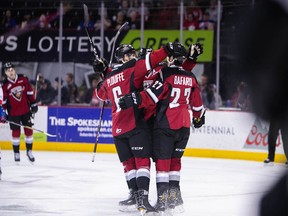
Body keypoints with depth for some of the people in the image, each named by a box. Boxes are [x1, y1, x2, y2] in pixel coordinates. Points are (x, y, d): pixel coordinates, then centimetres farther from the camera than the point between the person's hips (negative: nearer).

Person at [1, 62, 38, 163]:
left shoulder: (23, 79, -1)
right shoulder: (5, 85, -6)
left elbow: (30, 92, 5)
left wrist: (33, 104, 3)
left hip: (25, 110, 2)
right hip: (13, 113, -2)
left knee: (29, 130, 4)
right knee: (16, 132, 2)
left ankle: (29, 151, 17)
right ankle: (16, 153, 14)